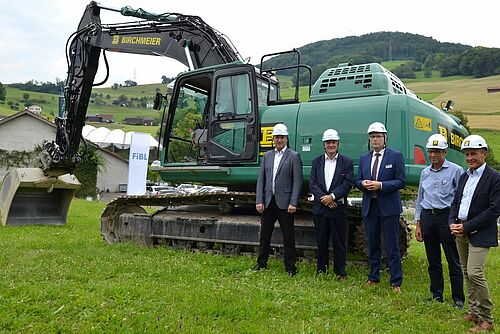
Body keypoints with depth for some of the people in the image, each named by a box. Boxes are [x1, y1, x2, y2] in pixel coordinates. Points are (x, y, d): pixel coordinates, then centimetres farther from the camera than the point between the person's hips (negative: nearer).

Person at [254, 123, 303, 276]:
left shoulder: (294, 156, -1)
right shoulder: (267, 156, 12)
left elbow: (297, 181, -7)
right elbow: (261, 179, 8)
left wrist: (293, 203, -14)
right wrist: (259, 201, -1)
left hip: (284, 203, -4)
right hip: (268, 202, 4)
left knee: (288, 237, 3)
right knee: (264, 235, 12)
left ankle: (290, 267, 14)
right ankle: (261, 263, 26)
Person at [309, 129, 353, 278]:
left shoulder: (347, 162, 3)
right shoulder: (317, 161, 9)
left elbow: (347, 184, -6)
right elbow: (312, 184, 0)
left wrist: (332, 196, -17)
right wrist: (324, 199, -13)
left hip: (339, 208, -2)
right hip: (320, 208, 2)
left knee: (339, 242, 4)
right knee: (321, 240, 11)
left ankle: (340, 271, 15)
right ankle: (321, 269, 24)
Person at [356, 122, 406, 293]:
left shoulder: (395, 156, -3)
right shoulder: (364, 158, 12)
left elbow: (401, 181, -7)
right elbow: (358, 181, 14)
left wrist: (380, 185, -19)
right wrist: (363, 183, -9)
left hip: (389, 207, -5)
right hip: (369, 207, 5)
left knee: (392, 246, 0)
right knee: (372, 245, 14)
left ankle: (396, 282, 10)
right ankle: (373, 277, 26)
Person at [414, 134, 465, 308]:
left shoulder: (456, 170, -2)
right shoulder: (425, 173, 13)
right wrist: (418, 225, 12)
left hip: (447, 216, -5)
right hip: (427, 217, 5)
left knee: (453, 261, 1)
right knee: (433, 260, 12)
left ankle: (458, 298, 12)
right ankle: (436, 295, 24)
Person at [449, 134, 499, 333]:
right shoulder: (464, 177, 14)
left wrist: (467, 227, -15)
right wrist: (452, 223, -2)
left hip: (479, 234, -7)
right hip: (461, 232, 7)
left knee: (475, 273, -13)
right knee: (467, 273, 12)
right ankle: (474, 311, 25)